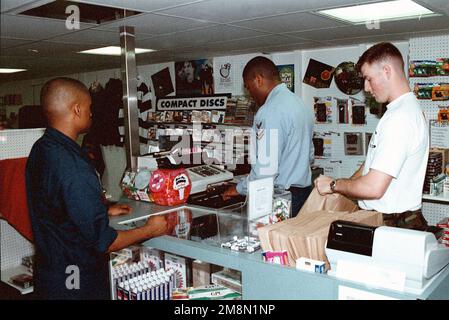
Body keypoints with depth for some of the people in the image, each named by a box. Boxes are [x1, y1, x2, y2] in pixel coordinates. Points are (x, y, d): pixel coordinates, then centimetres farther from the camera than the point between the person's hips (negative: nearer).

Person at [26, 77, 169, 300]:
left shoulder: (40, 149, 1)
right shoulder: (73, 168, -30)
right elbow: (102, 241, -25)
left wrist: (104, 212, 18)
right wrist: (150, 230, -12)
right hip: (75, 286, -9)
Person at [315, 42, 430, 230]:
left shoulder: (400, 118, -22)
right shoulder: (408, 109, 13)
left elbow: (373, 188, -25)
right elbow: (372, 165, 16)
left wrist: (333, 185, -9)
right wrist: (341, 189, 8)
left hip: (392, 225, -9)